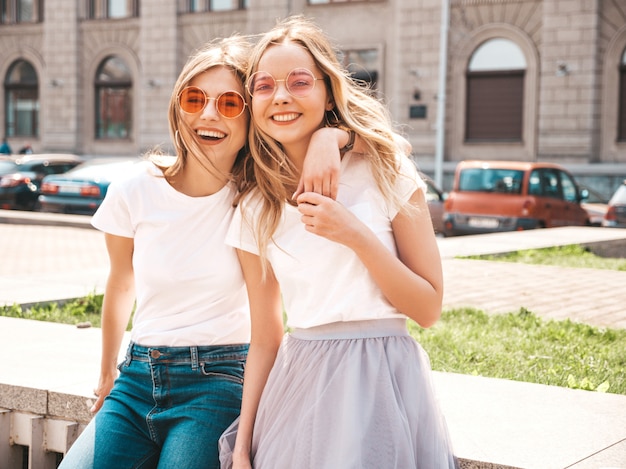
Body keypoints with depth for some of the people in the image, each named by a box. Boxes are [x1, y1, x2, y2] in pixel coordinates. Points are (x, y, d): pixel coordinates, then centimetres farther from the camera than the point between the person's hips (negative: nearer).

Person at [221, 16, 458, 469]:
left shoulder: (384, 170, -5)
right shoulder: (255, 210, 5)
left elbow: (429, 308, -5)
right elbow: (265, 341, 8)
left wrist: (357, 236, -18)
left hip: (384, 381, -3)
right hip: (299, 386, 3)